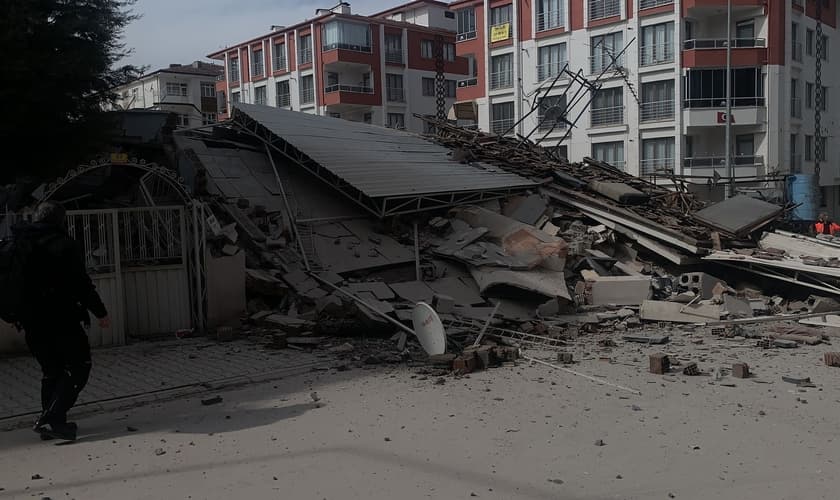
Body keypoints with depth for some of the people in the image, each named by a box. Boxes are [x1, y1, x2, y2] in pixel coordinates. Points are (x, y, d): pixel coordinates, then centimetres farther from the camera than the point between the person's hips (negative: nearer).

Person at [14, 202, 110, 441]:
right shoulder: (64, 245, -10)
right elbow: (82, 284, -13)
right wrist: (100, 313, -6)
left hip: (31, 323, 7)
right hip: (62, 320, -7)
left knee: (51, 371, 18)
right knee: (78, 367, 1)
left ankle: (51, 422, 17)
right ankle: (50, 419, -11)